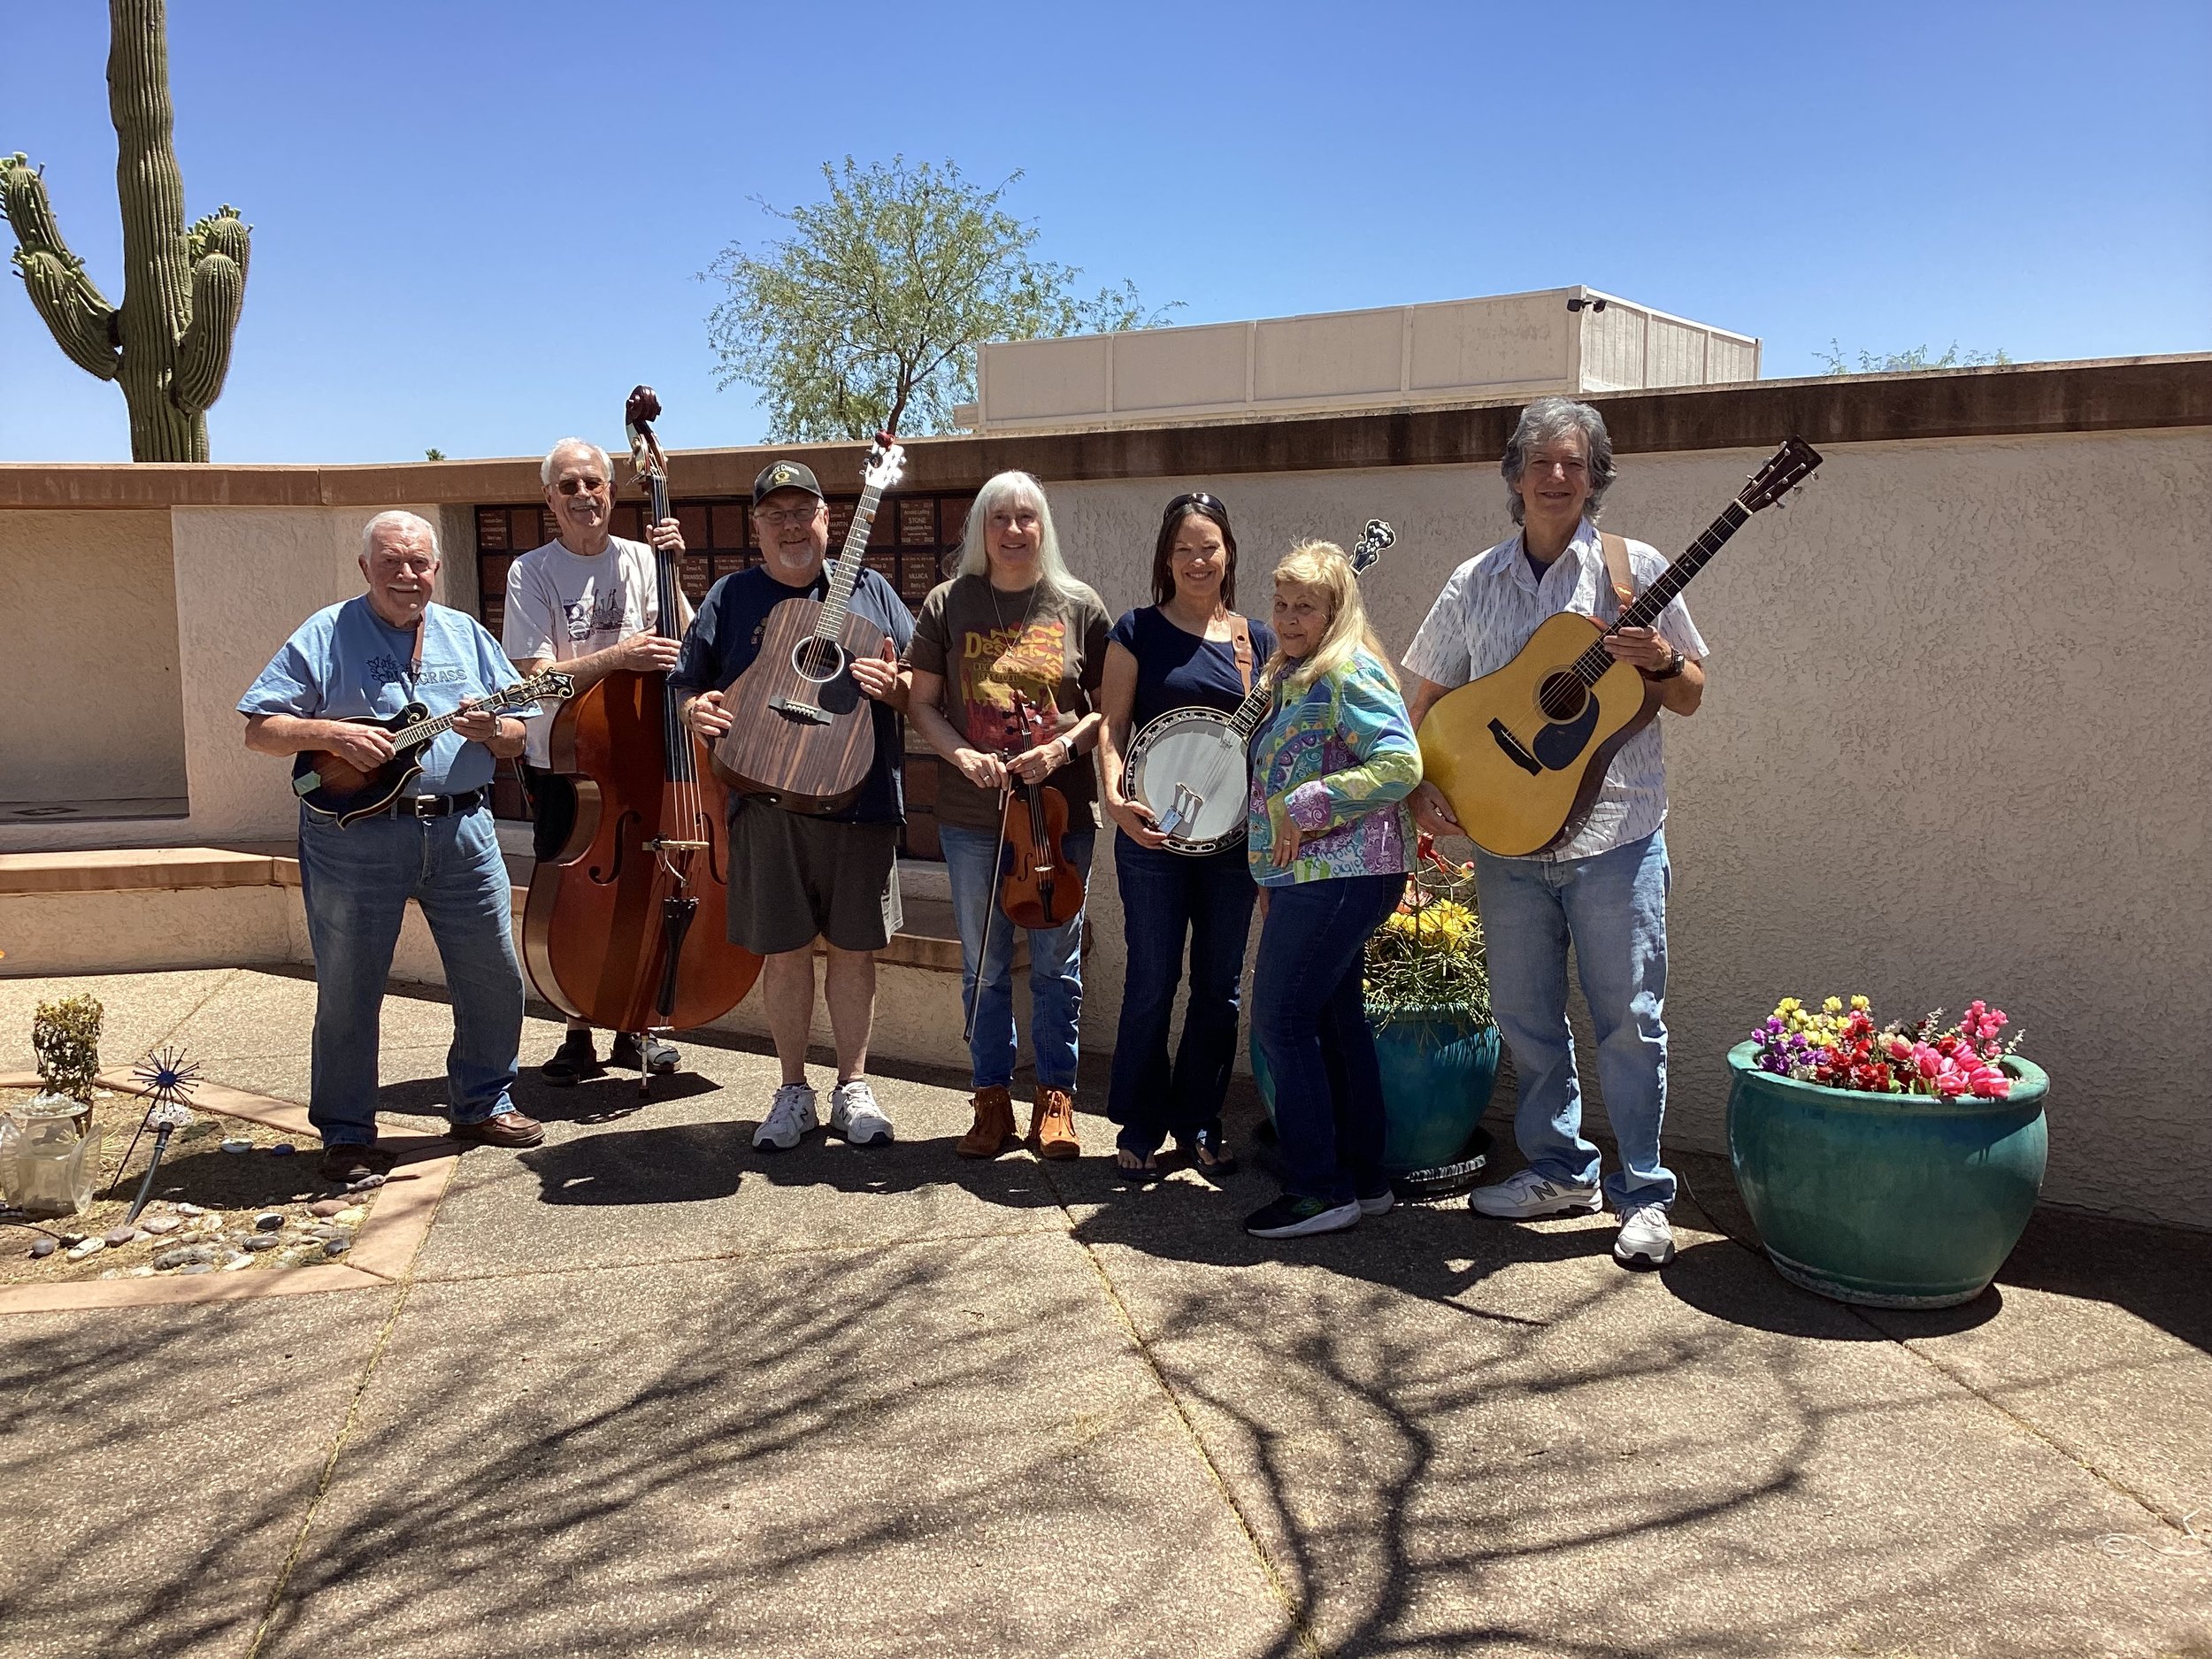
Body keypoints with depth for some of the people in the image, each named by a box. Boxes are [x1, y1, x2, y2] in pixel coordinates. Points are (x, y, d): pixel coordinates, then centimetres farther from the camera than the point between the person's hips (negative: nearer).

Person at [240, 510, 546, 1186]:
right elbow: (258, 730, -3)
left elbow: (519, 735, 13)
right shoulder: (326, 636, 1)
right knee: (348, 991, 3)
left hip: (462, 831, 4)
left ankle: (483, 1103, 27)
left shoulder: (467, 636, 12)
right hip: (355, 832, -3)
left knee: (493, 977, 8)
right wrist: (333, 734, -18)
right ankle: (346, 1135, 17)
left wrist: (491, 730, -9)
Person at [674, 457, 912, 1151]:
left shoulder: (869, 590, 9)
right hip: (766, 804, 0)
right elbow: (690, 687, 8)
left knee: (854, 948, 7)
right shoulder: (731, 598, 7)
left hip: (862, 800, 1)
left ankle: (853, 1087, 22)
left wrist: (895, 684, -13)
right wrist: (697, 711, -15)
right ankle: (794, 1092, 22)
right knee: (784, 952, 6)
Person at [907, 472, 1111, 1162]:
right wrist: (962, 755, -13)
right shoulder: (948, 604, 2)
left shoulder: (1079, 608, 1)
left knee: (1057, 961, 7)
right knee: (984, 965, 9)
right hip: (972, 816, 1)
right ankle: (992, 1099, 22)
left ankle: (1056, 1097, 21)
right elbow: (923, 704, 4)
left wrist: (1065, 745, -14)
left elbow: (1109, 708, 4)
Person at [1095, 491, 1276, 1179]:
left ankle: (1198, 1121, 22)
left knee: (1219, 984, 9)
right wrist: (1115, 797, -17)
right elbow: (1113, 723, -3)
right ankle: (1139, 1127, 14)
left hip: (1234, 833, 3)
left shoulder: (1257, 639, 9)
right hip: (1153, 832, -3)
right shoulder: (1138, 631, 2)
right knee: (1152, 980, 1)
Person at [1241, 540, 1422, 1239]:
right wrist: (1273, 868, 18)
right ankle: (1362, 1179, 20)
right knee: (1335, 1021, 12)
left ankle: (1320, 1188, 0)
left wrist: (1305, 808, -21)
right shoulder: (1294, 679, 18)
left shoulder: (1350, 673, -12)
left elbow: (1400, 763, -23)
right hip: (1314, 876, 10)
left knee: (1281, 1018, -8)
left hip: (1337, 876, -10)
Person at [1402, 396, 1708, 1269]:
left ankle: (1645, 1194, 13)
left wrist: (1662, 663, -17)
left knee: (1629, 1018, 0)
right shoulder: (1475, 584, 7)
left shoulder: (1634, 570, 0)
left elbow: (1690, 697, 4)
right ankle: (1559, 1169, 28)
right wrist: (1422, 783, -3)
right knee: (1525, 1015, 11)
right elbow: (1430, 700, 12)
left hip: (1615, 837, -3)